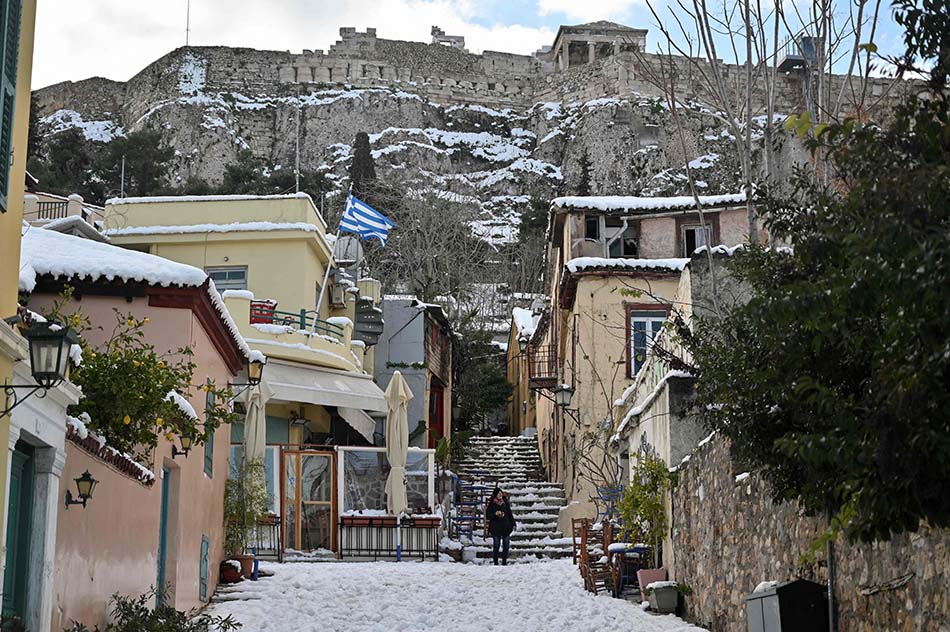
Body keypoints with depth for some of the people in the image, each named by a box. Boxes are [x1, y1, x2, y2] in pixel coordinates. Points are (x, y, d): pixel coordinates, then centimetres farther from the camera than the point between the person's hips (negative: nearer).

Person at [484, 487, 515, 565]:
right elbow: (488, 516, -4)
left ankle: (504, 562, 14)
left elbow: (510, 514, 15)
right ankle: (495, 562, 7)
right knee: (496, 546, 0)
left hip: (506, 527, 3)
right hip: (495, 528, -3)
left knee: (506, 546, 4)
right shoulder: (491, 504, -3)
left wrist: (513, 524, 12)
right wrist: (495, 514, -20)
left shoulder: (505, 503, 8)